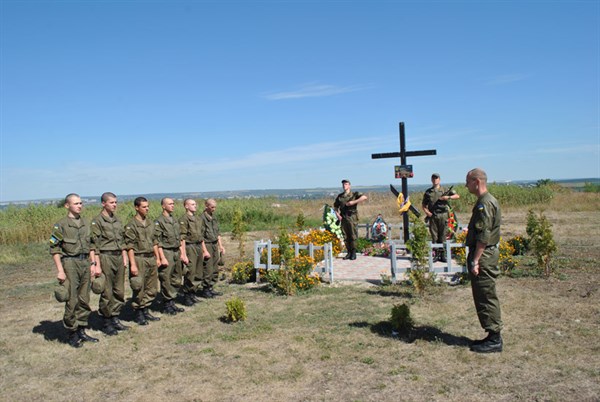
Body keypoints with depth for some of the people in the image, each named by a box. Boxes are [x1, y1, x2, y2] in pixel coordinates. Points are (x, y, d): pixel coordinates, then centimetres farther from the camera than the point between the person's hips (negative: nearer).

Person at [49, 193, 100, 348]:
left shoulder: (85, 224, 11)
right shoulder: (61, 225, -6)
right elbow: (54, 249, -9)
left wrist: (93, 264, 8)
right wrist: (60, 270, -14)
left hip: (85, 263, 6)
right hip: (70, 263, -5)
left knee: (84, 300, 10)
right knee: (72, 301, -2)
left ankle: (81, 331, 21)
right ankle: (72, 334, 11)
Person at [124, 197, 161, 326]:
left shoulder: (150, 224, 13)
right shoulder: (131, 225, -9)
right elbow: (130, 246, -13)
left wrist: (157, 258, 14)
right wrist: (133, 264, -17)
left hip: (151, 258, 7)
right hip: (139, 259, -7)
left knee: (152, 289, 11)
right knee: (139, 289, 0)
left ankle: (145, 311, 24)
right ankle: (137, 314, 14)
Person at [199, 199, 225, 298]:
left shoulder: (214, 217, 13)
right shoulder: (202, 218, -12)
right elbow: (200, 236, -15)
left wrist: (220, 245, 14)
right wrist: (204, 250, -18)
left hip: (215, 245, 8)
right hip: (207, 245, -8)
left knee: (215, 270, 10)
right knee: (208, 270, -5)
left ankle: (211, 288, 20)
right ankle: (205, 290, 6)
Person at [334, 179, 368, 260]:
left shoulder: (354, 194, 1)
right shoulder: (340, 196, 13)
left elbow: (364, 197, -15)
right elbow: (335, 206, 22)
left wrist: (354, 202, -18)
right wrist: (337, 214, 5)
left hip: (352, 217, -4)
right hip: (343, 218, 4)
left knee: (353, 236, -3)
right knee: (345, 237, 6)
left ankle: (353, 253, 6)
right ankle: (349, 252, 16)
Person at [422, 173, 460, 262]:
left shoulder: (445, 190, 7)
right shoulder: (428, 192, 10)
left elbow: (457, 196, 4)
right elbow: (424, 205, 14)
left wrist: (448, 197, -12)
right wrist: (426, 212, -5)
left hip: (443, 216, -1)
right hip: (433, 216, 1)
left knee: (443, 236, 1)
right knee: (434, 237, 2)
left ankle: (443, 255, 8)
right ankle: (436, 254, 9)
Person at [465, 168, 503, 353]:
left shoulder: (485, 203, -17)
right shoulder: (487, 201, 16)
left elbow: (483, 236, -23)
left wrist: (475, 260, -21)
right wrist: (474, 258, 21)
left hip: (484, 255, -10)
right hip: (486, 254, 10)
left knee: (486, 298, -2)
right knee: (485, 297, 15)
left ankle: (494, 340, 6)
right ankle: (493, 337, 23)